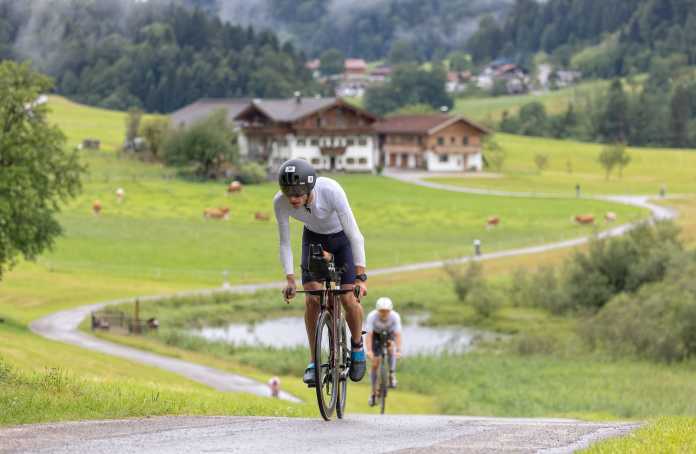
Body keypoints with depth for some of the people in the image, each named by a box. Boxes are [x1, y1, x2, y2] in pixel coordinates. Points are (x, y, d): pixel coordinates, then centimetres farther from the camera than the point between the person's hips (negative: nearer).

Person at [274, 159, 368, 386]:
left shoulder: (331, 191, -39)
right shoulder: (280, 202, -29)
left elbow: (355, 235, -34)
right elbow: (284, 243, -16)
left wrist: (361, 278, -36)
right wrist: (290, 280, -26)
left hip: (342, 238, -2)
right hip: (314, 238, 2)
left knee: (349, 299, -11)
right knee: (312, 298, -13)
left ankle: (357, 346, 17)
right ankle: (313, 362, -1)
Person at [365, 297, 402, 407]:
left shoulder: (395, 316, -31)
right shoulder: (372, 316, -33)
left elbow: (397, 334, -37)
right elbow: (369, 334, -38)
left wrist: (398, 351, -48)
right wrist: (369, 351, -49)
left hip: (389, 334, 0)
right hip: (376, 335, 0)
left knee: (391, 347, -33)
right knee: (375, 364, -5)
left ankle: (392, 375, -14)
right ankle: (374, 393, 5)